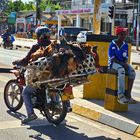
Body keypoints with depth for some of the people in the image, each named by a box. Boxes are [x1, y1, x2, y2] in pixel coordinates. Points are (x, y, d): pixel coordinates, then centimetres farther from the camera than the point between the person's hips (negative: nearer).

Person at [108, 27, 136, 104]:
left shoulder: (125, 45, 9)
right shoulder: (112, 45, -6)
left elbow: (126, 58, 10)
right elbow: (112, 58, -12)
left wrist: (126, 64, -13)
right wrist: (122, 64, -22)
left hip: (123, 63, 5)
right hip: (114, 63, -5)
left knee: (132, 72, -24)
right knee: (121, 70, -37)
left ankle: (128, 95, -27)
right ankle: (120, 95, -42)